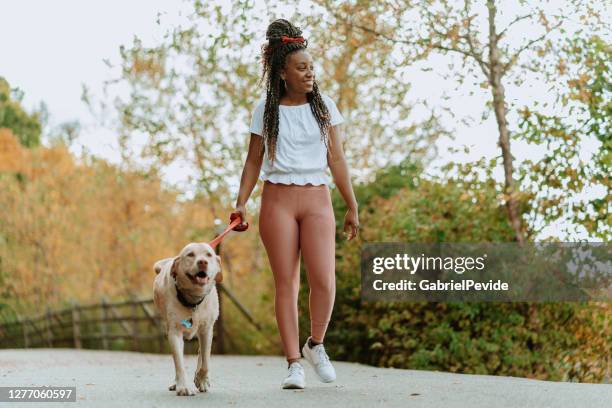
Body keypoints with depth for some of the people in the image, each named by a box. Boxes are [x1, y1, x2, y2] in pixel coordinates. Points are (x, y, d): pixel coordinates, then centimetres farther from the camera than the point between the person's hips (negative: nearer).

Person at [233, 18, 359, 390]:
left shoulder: (324, 105, 8)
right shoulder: (266, 110, 6)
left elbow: (337, 158, 9)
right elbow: (254, 160, 10)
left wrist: (352, 207, 7)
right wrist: (241, 202, -1)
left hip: (317, 199, 1)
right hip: (278, 199, 0)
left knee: (325, 280, -13)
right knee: (286, 282, -2)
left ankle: (315, 345, 12)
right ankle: (294, 363, 4)